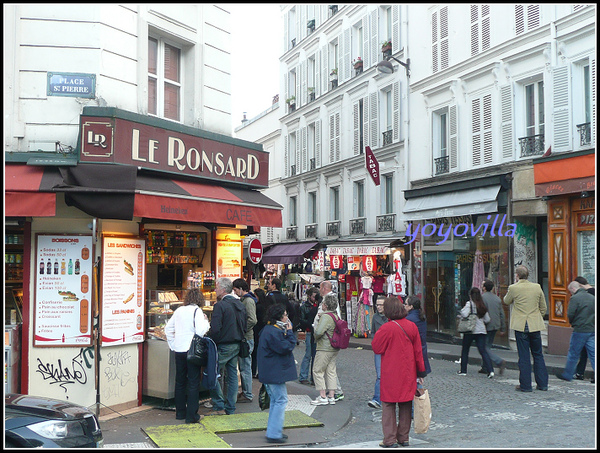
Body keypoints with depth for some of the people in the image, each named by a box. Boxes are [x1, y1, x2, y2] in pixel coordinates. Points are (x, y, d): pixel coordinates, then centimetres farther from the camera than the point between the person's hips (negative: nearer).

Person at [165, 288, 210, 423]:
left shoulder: (178, 311, 9)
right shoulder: (197, 311, -11)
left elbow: (168, 328, 14)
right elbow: (201, 331, -20)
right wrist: (206, 321, -3)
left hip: (179, 351, 6)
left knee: (180, 382, 15)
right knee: (193, 383, 1)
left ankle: (180, 412, 24)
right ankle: (191, 415, 3)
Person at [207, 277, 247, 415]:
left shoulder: (220, 306, -16)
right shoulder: (240, 305, 8)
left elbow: (215, 330, -21)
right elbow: (244, 327, 14)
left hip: (223, 346, -8)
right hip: (237, 345, 8)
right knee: (232, 375, 12)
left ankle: (219, 406, 1)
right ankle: (230, 408, 17)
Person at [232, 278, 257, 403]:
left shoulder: (248, 301, -15)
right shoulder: (243, 300, 16)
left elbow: (252, 320, -24)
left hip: (246, 339, -10)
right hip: (243, 338, 10)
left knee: (245, 367, -4)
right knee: (243, 366, 16)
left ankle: (248, 395, 3)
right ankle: (245, 392, 25)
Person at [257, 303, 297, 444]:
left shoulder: (271, 329, 15)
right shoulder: (272, 332, -20)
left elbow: (286, 346, 19)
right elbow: (286, 347, -22)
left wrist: (287, 332, 7)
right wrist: (289, 332, -13)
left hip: (271, 373, 11)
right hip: (274, 373, -11)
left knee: (275, 400, 17)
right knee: (281, 400, -7)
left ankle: (273, 432, 24)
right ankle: (274, 434, -6)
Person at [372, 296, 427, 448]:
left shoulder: (386, 328, -16)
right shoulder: (412, 326, -1)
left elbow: (376, 347, -8)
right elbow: (418, 350, 5)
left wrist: (378, 333, 5)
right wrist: (421, 372, 12)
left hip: (390, 374, -5)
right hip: (408, 373, 5)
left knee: (388, 405, 4)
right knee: (406, 405, 13)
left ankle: (390, 440, 3)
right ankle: (404, 438, 20)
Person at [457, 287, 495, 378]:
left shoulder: (469, 304, -8)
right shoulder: (483, 305, 8)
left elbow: (464, 314, -21)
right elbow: (487, 320, 10)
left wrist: (462, 310, -1)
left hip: (470, 330, -4)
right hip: (481, 331, 4)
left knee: (465, 350, 11)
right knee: (483, 351, 0)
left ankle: (463, 370, 17)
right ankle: (490, 370, -15)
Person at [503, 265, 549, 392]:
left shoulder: (513, 288, -9)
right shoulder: (537, 287, 2)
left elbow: (506, 301, 9)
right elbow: (543, 307, 9)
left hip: (520, 326, -3)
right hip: (535, 326, 3)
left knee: (524, 356, 2)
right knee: (538, 354, 13)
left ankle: (525, 385, 5)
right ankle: (542, 384, 17)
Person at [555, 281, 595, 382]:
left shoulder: (575, 298, -11)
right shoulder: (592, 298, 10)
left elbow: (570, 315, -13)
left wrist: (573, 324, 6)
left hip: (580, 330, -6)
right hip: (592, 329, 6)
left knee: (573, 354, 5)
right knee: (593, 354, 7)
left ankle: (567, 374, 16)